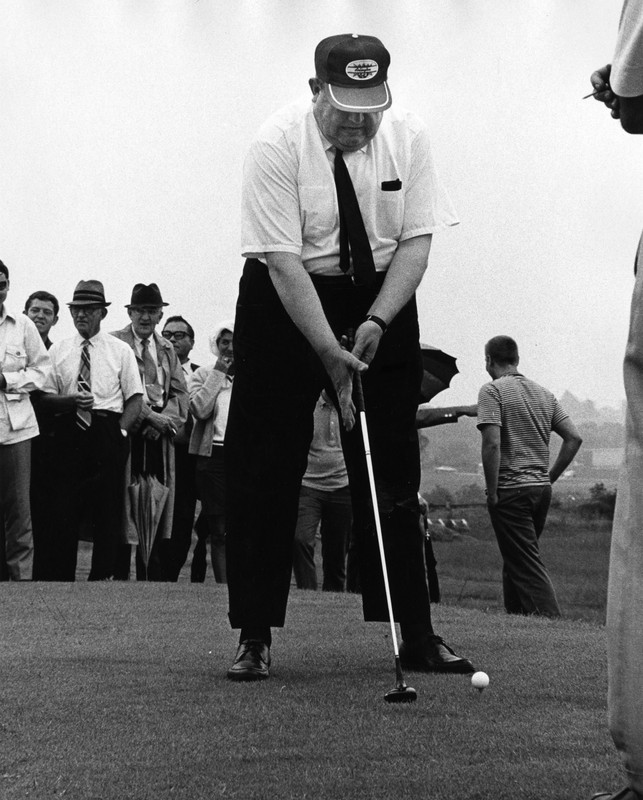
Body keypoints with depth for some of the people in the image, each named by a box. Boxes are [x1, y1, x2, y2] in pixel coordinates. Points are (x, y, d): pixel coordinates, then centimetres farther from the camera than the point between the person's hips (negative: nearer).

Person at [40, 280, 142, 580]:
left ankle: (103, 576, 6)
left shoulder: (120, 351, 8)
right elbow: (45, 399, 7)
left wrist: (121, 431, -9)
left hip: (108, 434, 0)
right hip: (68, 433, 0)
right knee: (63, 510, -5)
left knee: (107, 508, 0)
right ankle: (57, 578, -2)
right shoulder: (58, 350, 11)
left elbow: (135, 398, 5)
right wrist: (72, 401, -13)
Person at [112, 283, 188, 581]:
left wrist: (166, 421, -4)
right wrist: (151, 417, -14)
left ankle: (152, 579, 4)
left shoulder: (167, 349, 20)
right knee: (124, 508, -6)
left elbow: (180, 391, 14)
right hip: (128, 433, -5)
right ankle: (120, 576, -5)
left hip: (160, 435, 5)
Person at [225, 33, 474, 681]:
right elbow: (284, 262, -23)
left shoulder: (407, 137, -9)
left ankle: (417, 635, 8)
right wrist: (331, 354, -27)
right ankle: (254, 638, 4)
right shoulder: (278, 143, -19)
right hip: (285, 303, -3)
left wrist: (376, 322, -21)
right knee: (264, 473, -4)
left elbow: (417, 241, -7)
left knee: (393, 474, 3)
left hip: (382, 302, 3)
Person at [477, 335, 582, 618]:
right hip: (541, 489, 7)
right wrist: (550, 477, 13)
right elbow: (574, 438, 9)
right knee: (516, 560, 19)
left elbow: (492, 443, -18)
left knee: (527, 564, -6)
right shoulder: (544, 393, 14)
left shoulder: (493, 390, -7)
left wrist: (492, 492, -13)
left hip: (510, 489, -7)